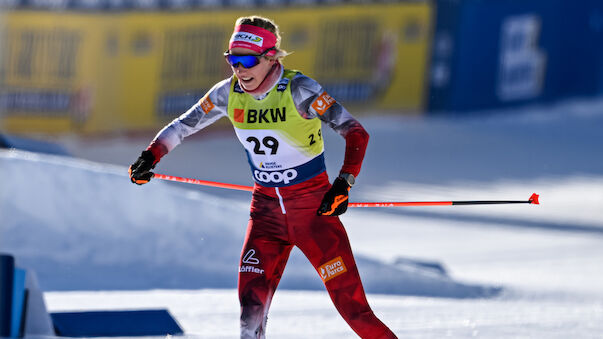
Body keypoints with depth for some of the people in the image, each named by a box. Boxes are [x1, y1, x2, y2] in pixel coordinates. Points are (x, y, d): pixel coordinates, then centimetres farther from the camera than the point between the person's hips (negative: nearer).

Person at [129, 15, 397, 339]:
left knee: (350, 302, -8)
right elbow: (183, 125, 11)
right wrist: (149, 156, -3)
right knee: (251, 303, -11)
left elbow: (356, 133, -19)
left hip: (313, 206, -4)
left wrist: (343, 184, -30)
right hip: (266, 209, 4)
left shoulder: (297, 90, -18)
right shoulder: (229, 94, -3)